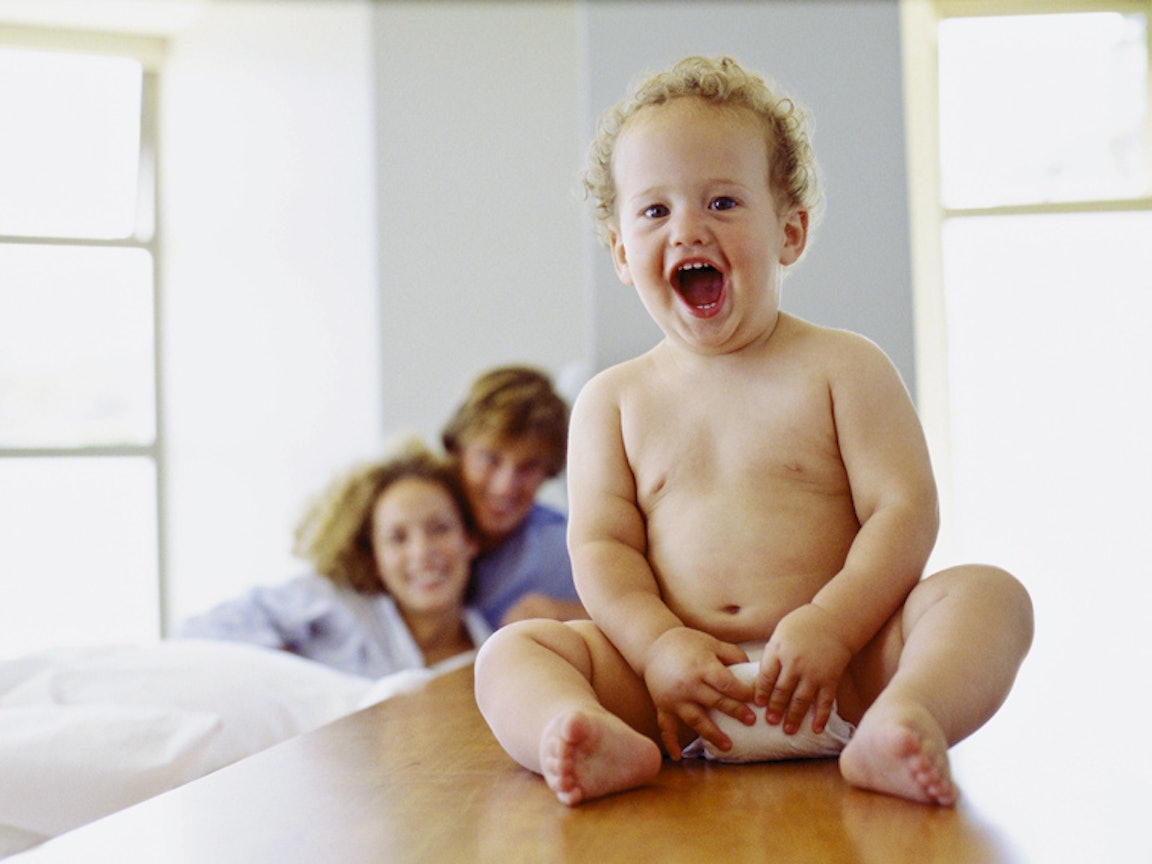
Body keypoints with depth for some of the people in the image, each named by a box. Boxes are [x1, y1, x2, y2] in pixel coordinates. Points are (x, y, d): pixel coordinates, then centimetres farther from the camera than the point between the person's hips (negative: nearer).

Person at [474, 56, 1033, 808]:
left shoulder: (842, 367, 5)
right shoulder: (613, 401, 11)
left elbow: (904, 509, -3)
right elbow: (602, 544, 4)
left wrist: (829, 626, -18)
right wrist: (657, 646, -15)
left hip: (842, 669, -1)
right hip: (683, 685, 2)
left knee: (993, 594, -22)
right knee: (510, 652, -15)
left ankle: (896, 726, -49)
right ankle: (607, 744, -45)